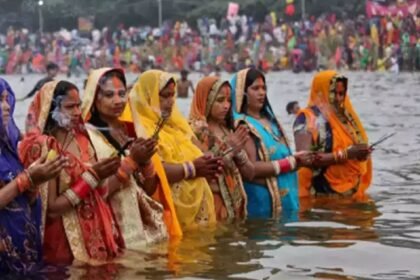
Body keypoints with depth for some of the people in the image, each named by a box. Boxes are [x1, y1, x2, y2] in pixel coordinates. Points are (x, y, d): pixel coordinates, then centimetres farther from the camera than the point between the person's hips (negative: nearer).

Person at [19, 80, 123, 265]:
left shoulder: (80, 139, 6)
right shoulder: (42, 147, -14)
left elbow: (97, 194, 9)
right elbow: (51, 208, -18)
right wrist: (91, 176, -19)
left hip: (95, 236, 7)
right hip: (65, 244, -6)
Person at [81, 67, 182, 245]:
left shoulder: (130, 131, 11)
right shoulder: (88, 136, -8)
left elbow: (150, 190, 9)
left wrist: (146, 161, -9)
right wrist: (131, 161, -18)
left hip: (146, 225, 5)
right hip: (116, 230, -5)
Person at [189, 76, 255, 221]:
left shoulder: (227, 130, 12)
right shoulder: (195, 131, -8)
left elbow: (250, 174, 10)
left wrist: (238, 152, -7)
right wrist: (227, 152, -18)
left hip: (234, 205, 6)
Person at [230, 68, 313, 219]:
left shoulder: (269, 121, 14)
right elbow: (251, 168, -19)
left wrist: (298, 160, -6)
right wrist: (292, 162, -18)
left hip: (285, 198, 8)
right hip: (261, 200, -8)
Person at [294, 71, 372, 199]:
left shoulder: (344, 115, 14)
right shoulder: (307, 118, -9)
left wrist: (361, 152, -7)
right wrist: (346, 154, -20)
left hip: (352, 190, 7)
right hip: (323, 194, -7)